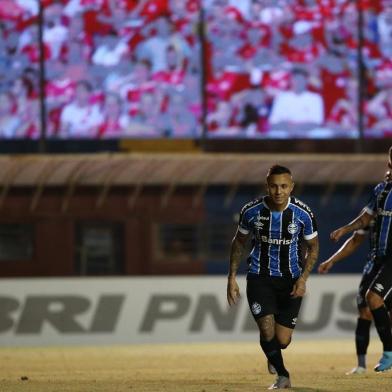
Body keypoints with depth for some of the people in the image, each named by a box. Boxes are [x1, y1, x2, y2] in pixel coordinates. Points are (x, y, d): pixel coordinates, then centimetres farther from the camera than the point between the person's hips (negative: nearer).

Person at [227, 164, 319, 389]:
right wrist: (232, 277, 1)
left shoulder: (303, 214, -13)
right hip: (259, 277, 0)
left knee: (282, 341, -2)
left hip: (291, 280, 0)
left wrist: (303, 278, -11)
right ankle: (283, 376, 11)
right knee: (267, 330, -16)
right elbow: (239, 242, 6)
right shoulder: (251, 211, -11)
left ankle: (273, 357, 39)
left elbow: (313, 246, 2)